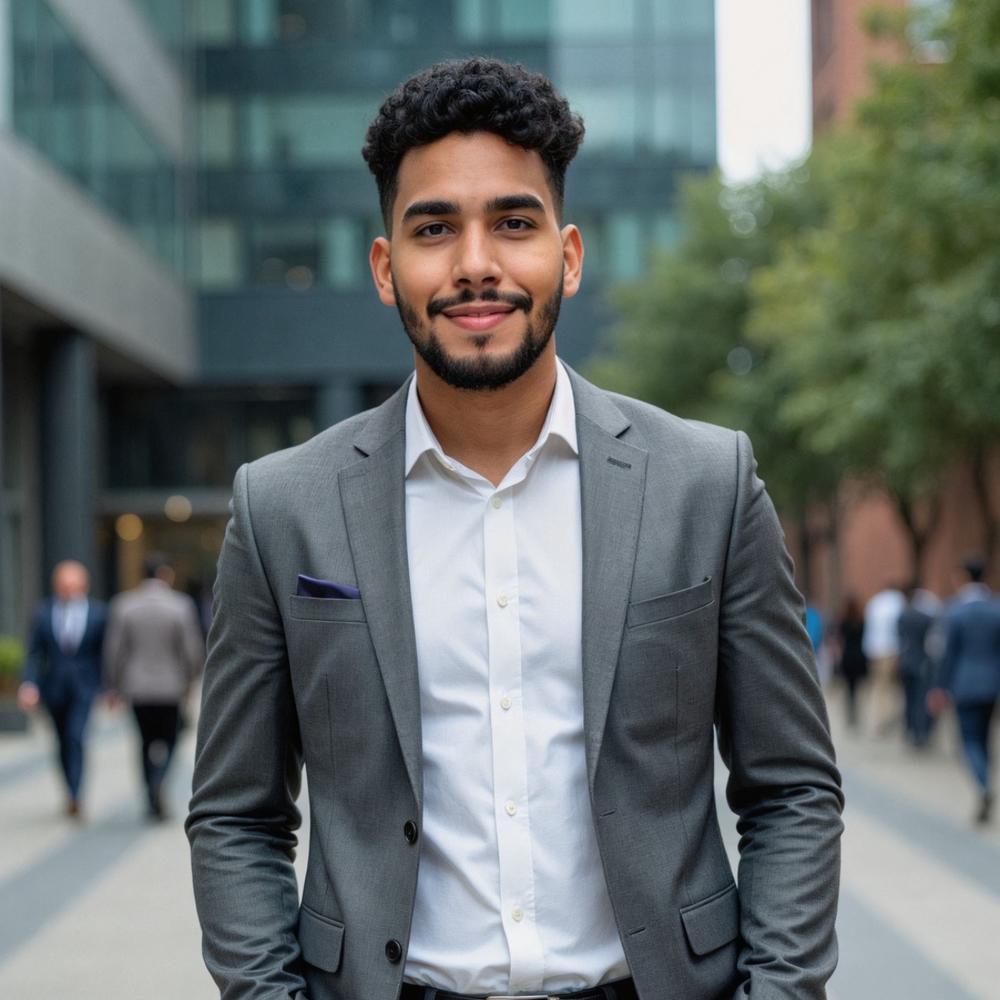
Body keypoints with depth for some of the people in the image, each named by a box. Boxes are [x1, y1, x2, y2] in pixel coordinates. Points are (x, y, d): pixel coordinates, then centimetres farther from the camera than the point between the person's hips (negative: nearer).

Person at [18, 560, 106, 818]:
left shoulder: (98, 613, -2)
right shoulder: (43, 613, 1)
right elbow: (34, 653, 1)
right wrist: (29, 685, -12)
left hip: (85, 687, -3)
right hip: (54, 688, 3)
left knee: (76, 737, -18)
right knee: (64, 742, 13)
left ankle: (74, 797, -24)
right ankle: (73, 794, 29)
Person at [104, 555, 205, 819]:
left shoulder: (123, 604, -3)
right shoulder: (181, 606, -9)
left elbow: (114, 649, -3)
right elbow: (193, 650, -8)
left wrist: (113, 687, 6)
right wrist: (190, 679, 9)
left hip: (136, 686, 2)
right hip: (170, 686, -2)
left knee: (146, 742, 15)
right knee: (167, 740, 10)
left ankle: (153, 801, 16)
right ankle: (157, 783, -18)